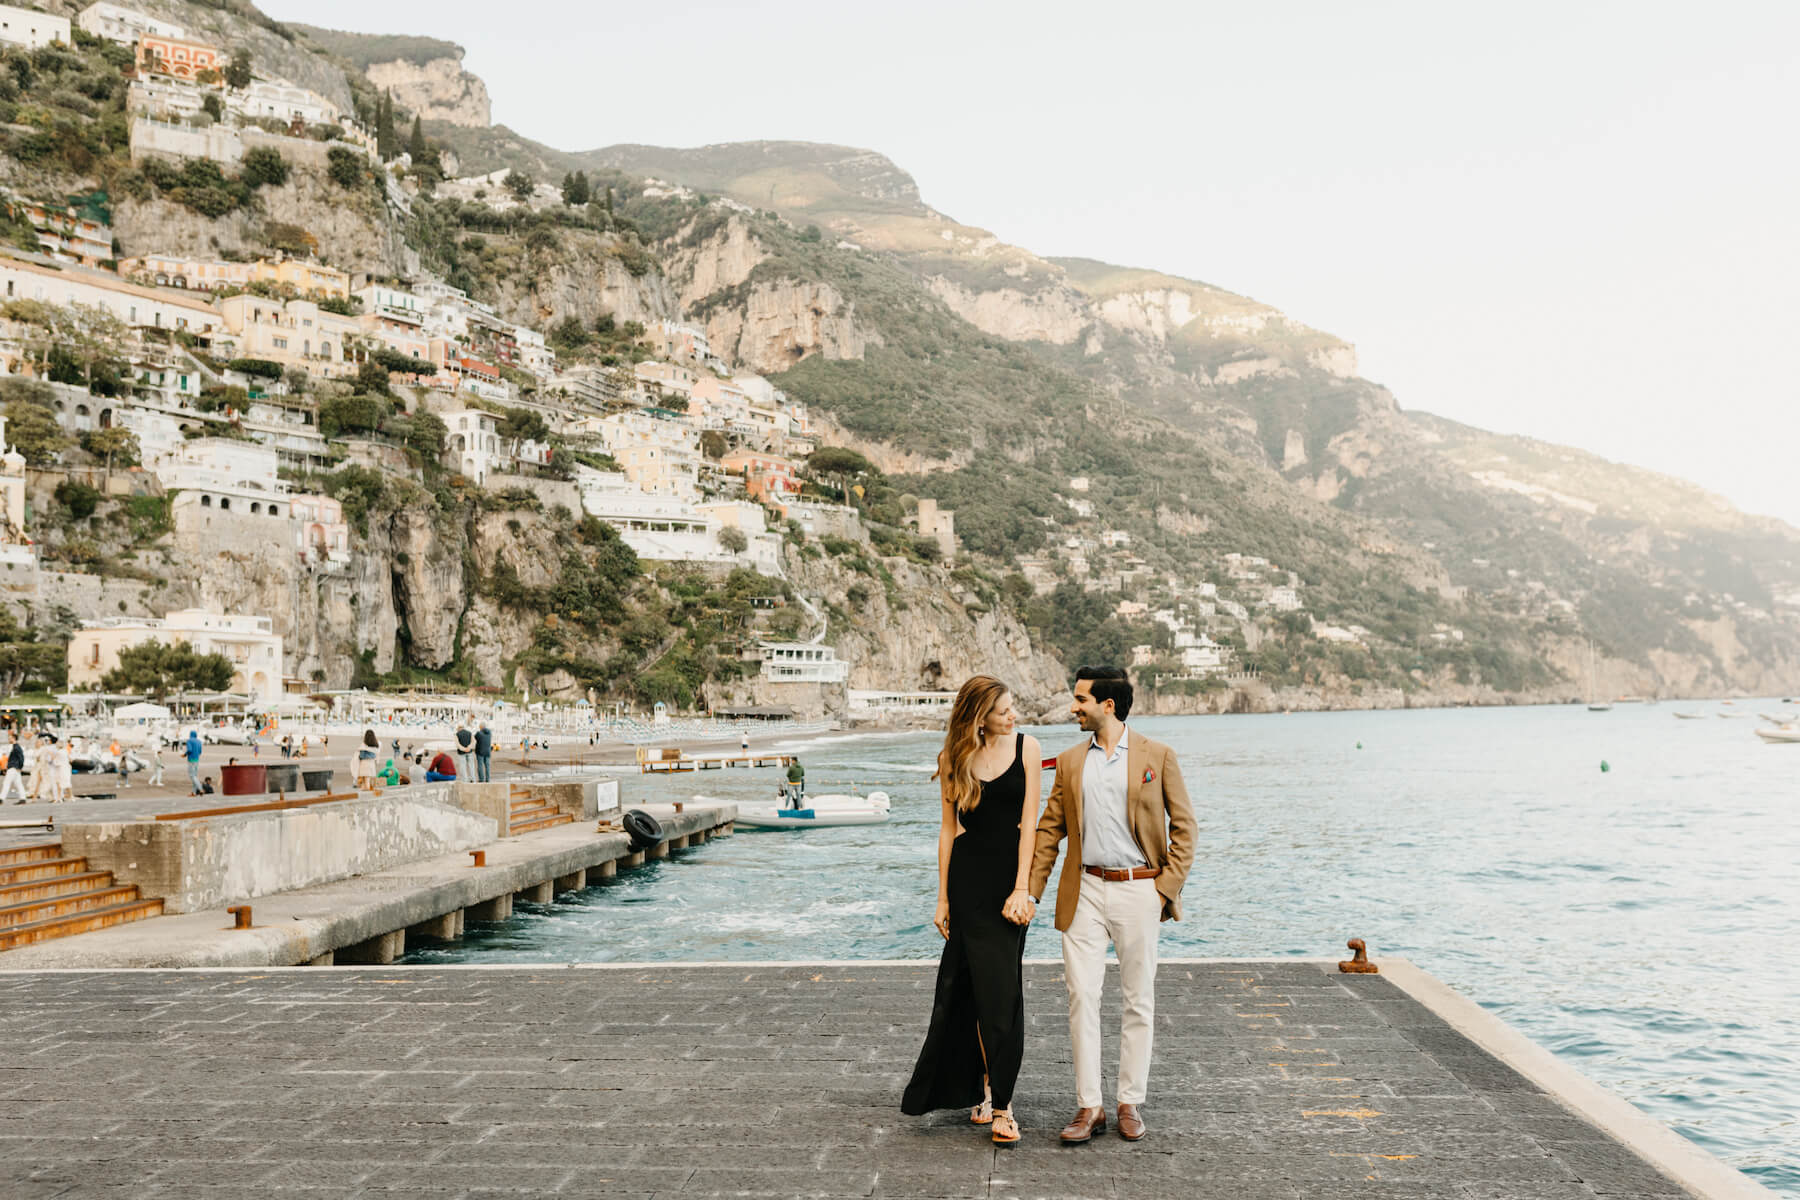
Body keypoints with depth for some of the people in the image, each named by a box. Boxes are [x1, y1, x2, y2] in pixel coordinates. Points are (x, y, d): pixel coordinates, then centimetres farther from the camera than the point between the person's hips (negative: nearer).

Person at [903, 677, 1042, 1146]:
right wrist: (943, 896, 5)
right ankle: (991, 1092, 13)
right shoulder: (953, 758, 2)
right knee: (985, 984, 0)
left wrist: (1021, 888, -11)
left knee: (1001, 987, -3)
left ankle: (998, 1098, 3)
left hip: (1011, 870, 0)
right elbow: (949, 827, 7)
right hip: (969, 874, 1)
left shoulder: (1026, 747, -1)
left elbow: (1028, 821, -4)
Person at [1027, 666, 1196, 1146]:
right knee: (1082, 997, -2)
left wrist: (1169, 885, -6)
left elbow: (1183, 825, 3)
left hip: (1138, 890, -2)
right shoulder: (1070, 761, 10)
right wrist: (1030, 889, 4)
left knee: (1138, 1000, 6)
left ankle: (1130, 1103, 17)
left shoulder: (1157, 756, 1)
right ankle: (1089, 1106, 5)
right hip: (1084, 891, 2)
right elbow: (1050, 828, 11)